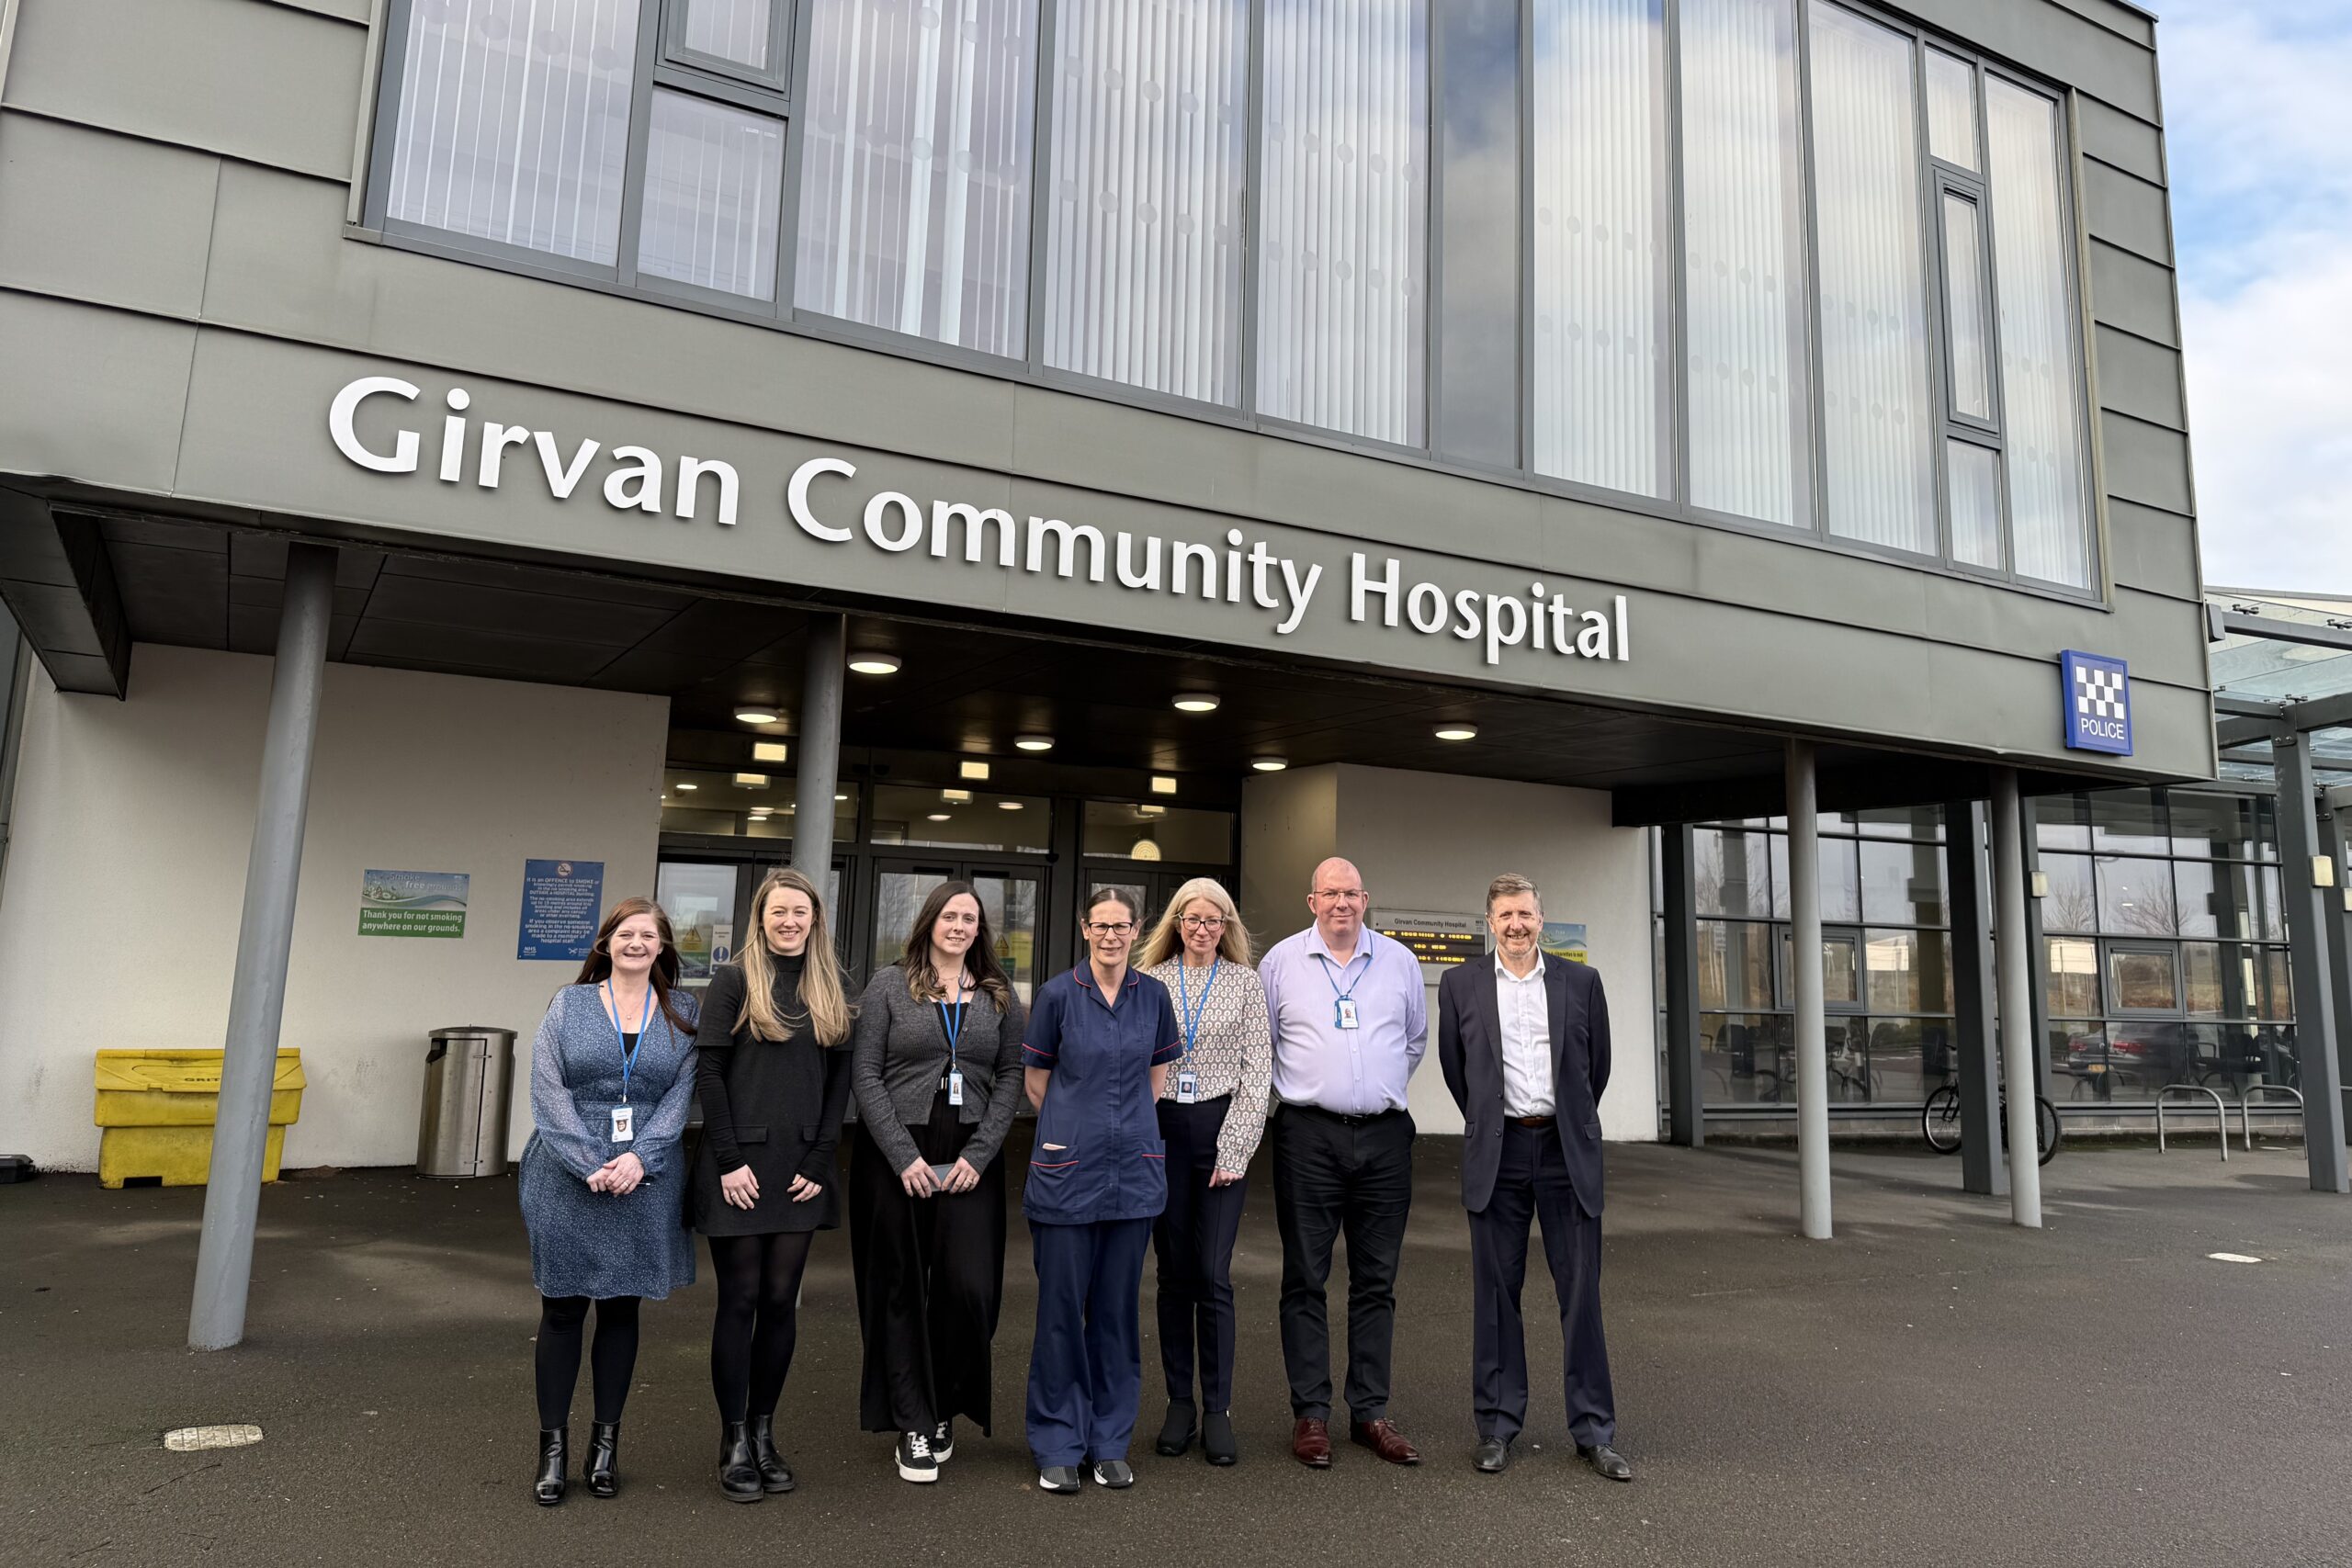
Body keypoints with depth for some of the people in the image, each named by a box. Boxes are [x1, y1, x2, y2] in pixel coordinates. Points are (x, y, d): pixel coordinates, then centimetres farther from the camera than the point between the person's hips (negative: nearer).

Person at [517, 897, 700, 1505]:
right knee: (562, 1308, 4)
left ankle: (606, 1440, 22)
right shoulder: (569, 1005, 3)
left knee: (622, 1308, 9)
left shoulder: (682, 1014, 6)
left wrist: (638, 1159, -14)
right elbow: (549, 1093, -5)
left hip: (645, 1181, 1)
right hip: (568, 1178, -1)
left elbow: (681, 1097, 0)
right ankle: (553, 1446, 17)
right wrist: (592, 1167, -14)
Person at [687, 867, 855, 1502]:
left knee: (781, 1300, 8)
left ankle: (764, 1432, 21)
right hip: (739, 1165, -3)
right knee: (740, 1299, 3)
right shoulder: (734, 981, -2)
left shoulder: (829, 990, 9)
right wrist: (729, 1159, -12)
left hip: (800, 1170, 3)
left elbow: (839, 1081, 7)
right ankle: (734, 1442, 14)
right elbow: (709, 1072, -6)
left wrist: (819, 1161, -1)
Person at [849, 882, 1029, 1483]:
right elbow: (865, 1075, -2)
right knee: (903, 1290, 5)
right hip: (895, 1157, -1)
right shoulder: (890, 984, 1)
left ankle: (947, 1407, 19)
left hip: (970, 1159, 1)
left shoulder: (999, 994, 8)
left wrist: (978, 1154, -5)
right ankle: (913, 1424, 18)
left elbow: (1010, 1078, 6)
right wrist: (903, 1156, -10)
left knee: (970, 1287, -5)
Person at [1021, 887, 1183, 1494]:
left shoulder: (1154, 996, 5)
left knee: (1118, 1305, 10)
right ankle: (1058, 1446, 17)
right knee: (1062, 1304, 3)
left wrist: (1123, 1125, 11)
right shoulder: (1058, 994, -3)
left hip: (1134, 1167, 3)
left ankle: (1110, 1443, 23)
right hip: (1066, 1169, -2)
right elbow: (1036, 1080, 5)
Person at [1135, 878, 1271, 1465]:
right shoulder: (1150, 980, 7)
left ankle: (1218, 1409, 7)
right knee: (1174, 1273, 8)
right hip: (1162, 1128, 2)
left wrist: (1234, 1147, -5)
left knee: (1214, 1275, -4)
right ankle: (1179, 1402, 19)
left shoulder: (1245, 982, 4)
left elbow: (1257, 1070, 1)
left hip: (1222, 1130, -1)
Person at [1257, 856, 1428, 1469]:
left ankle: (1371, 1411, 18)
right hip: (1309, 1136, -2)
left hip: (1384, 1136, 2)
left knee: (1377, 1281, 8)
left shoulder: (1400, 961, 8)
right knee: (1305, 1279, 2)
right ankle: (1310, 1413, 11)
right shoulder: (1281, 961, 2)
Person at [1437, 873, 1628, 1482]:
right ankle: (1497, 1426, 17)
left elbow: (1597, 1064, 12)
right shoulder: (1461, 985, 3)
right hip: (1496, 1153, 0)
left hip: (1567, 1151, 0)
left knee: (1581, 1291, 4)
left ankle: (1593, 1431, 15)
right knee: (1496, 1294, 6)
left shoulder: (1581, 981, 4)